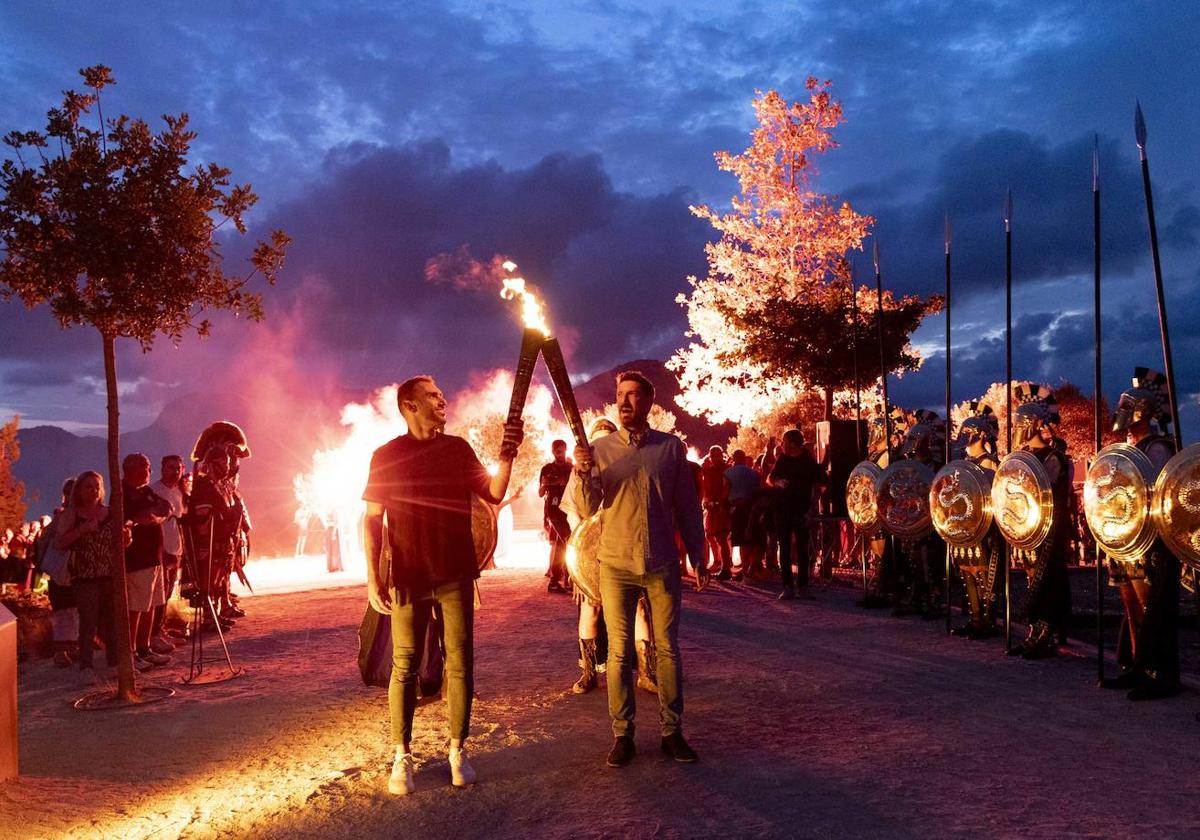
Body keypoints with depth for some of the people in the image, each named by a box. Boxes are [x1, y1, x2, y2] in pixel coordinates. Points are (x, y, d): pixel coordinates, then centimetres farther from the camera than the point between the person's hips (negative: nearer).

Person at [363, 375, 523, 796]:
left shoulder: (458, 449, 8)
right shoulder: (387, 455, 1)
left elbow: (494, 493, 0)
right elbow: (372, 519, 0)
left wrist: (506, 455, -16)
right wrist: (372, 577, -6)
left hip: (456, 573, 2)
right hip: (407, 576, -2)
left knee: (460, 661, 3)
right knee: (404, 665, 1)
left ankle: (458, 750, 15)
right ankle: (402, 757, 11)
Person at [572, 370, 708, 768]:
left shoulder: (671, 447, 1)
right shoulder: (600, 448, 1)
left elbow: (687, 507, 7)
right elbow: (587, 509, -4)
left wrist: (698, 556, 6)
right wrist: (582, 474, -22)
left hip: (662, 564, 0)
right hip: (616, 565, 0)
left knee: (668, 649, 6)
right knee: (619, 652, 4)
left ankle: (672, 731, 16)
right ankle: (622, 734, 12)